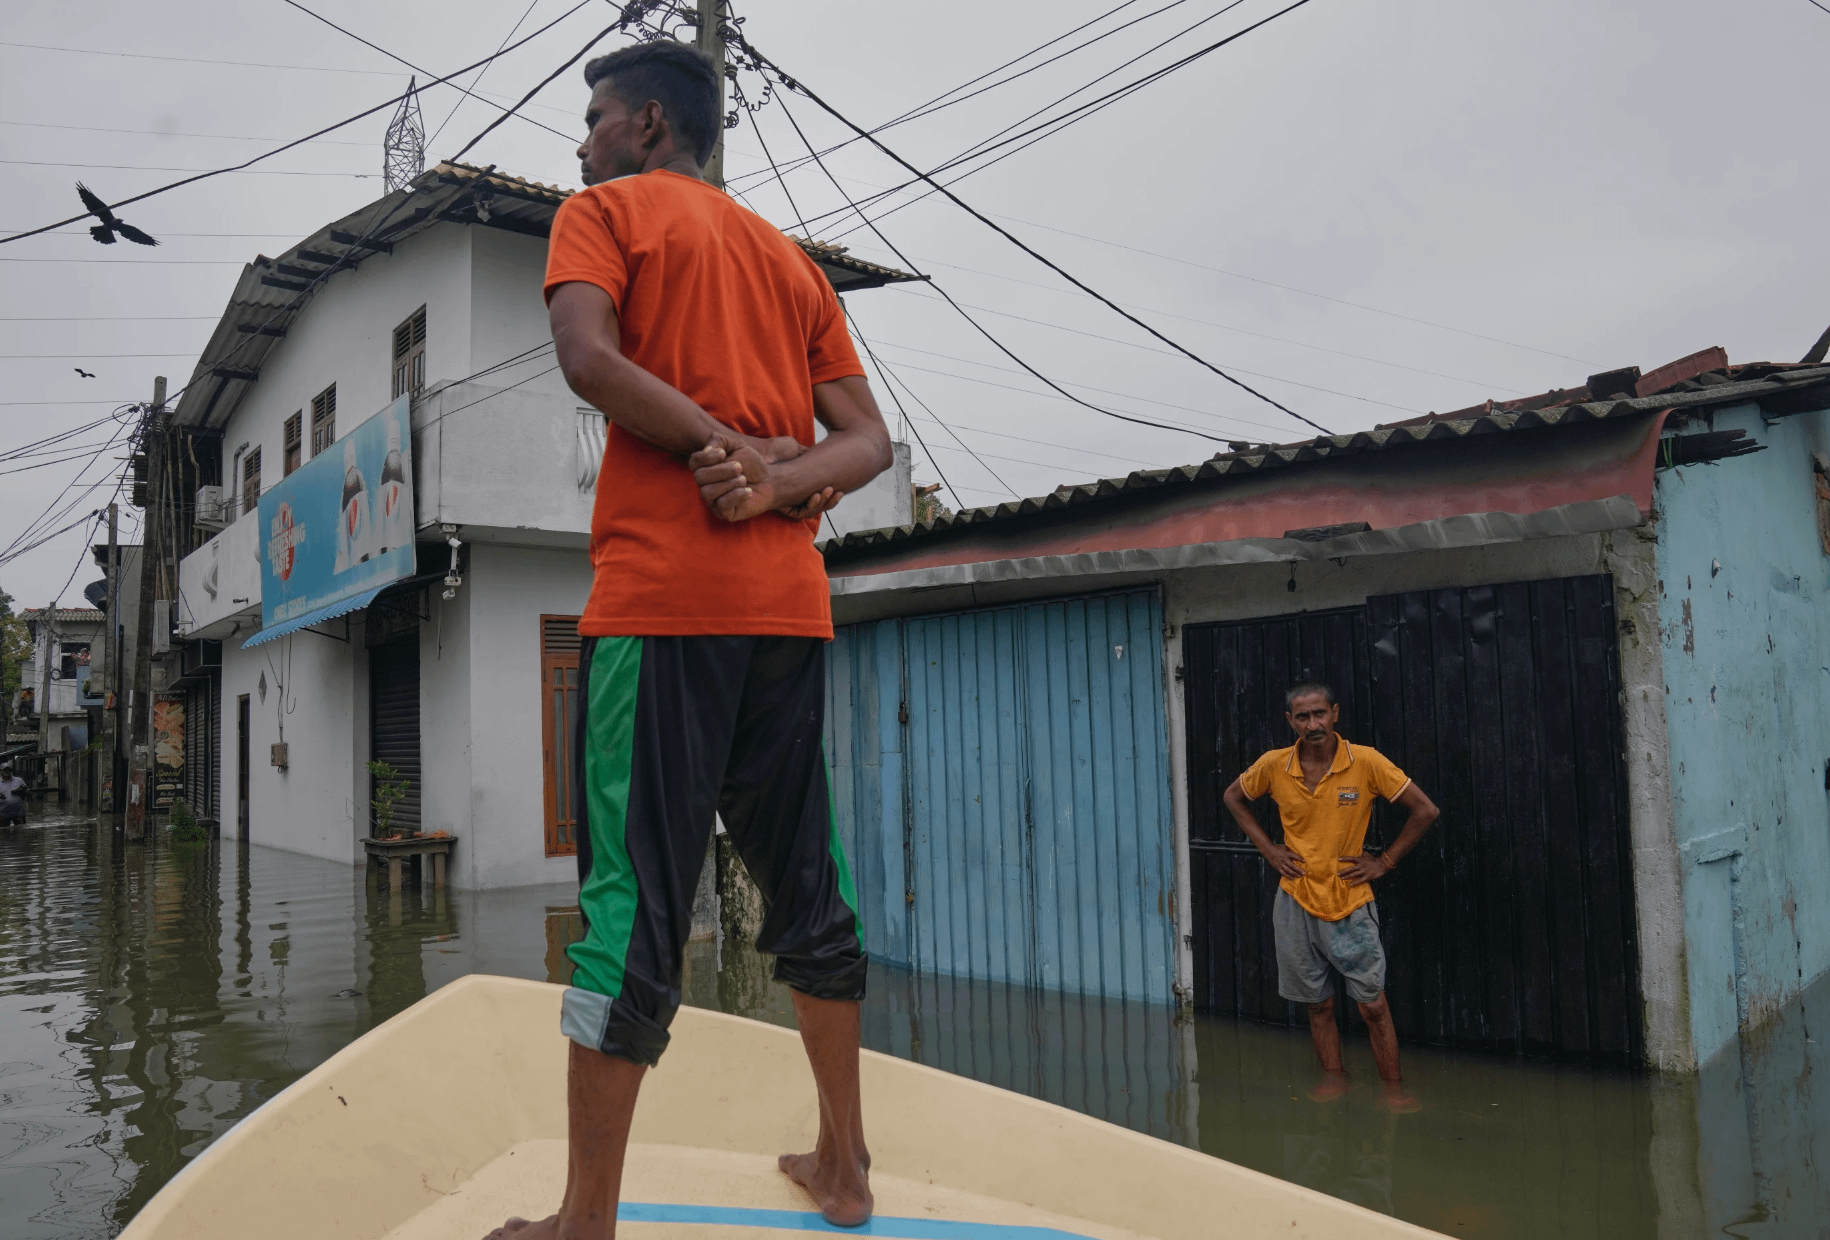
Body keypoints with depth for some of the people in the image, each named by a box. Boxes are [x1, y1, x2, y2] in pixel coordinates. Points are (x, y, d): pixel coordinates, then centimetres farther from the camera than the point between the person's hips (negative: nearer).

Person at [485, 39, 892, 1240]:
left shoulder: (606, 210, 7)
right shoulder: (790, 256, 23)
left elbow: (587, 355, -14)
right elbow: (868, 440, 12)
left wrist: (721, 443, -7)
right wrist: (782, 483, -5)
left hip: (660, 593, -6)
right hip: (791, 599, 6)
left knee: (634, 893, -5)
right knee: (806, 875, 12)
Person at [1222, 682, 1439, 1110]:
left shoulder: (1366, 762, -12)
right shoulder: (1273, 766, -6)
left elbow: (1425, 809, -4)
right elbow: (1234, 796, 14)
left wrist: (1384, 861, -5)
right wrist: (1268, 848, 5)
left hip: (1350, 902, -2)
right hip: (1296, 900, 2)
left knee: (1373, 1003, 1)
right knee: (1318, 1002, 12)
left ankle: (1392, 1087, 16)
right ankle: (1333, 1078, 27)